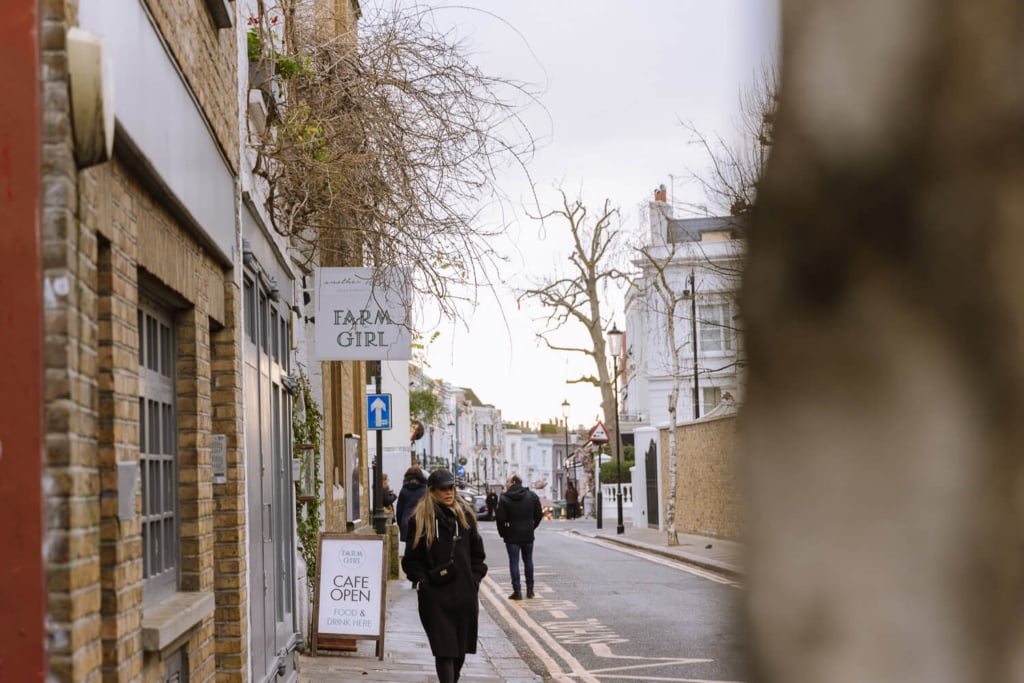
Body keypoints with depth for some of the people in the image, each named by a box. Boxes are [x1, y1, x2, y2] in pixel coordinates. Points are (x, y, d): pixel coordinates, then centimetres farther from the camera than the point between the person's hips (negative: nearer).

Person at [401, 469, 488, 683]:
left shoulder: (465, 515, 9)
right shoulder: (420, 519, -2)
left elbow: (477, 552, 14)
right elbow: (411, 559, 0)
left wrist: (475, 579, 6)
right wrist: (421, 581, -10)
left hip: (464, 593, 4)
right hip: (435, 596, -4)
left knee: (461, 646, 12)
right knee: (444, 648, -7)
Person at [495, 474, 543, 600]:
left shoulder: (505, 498, -12)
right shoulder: (532, 496, 1)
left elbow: (501, 518, -14)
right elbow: (539, 515, 3)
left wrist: (502, 532, 1)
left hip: (512, 535, -4)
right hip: (528, 535, 4)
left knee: (514, 562, 1)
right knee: (528, 561, 15)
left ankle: (517, 591, -1)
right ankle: (530, 589, 19)